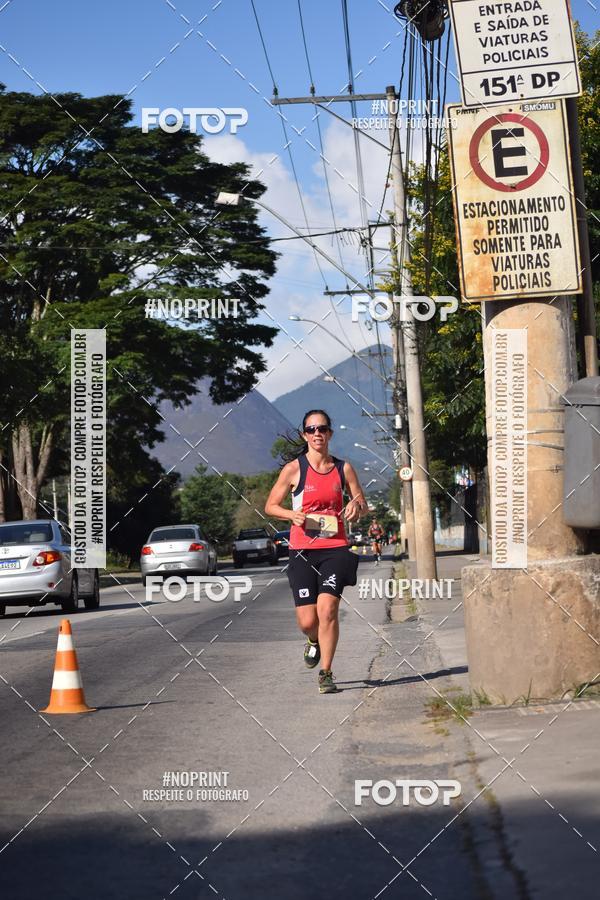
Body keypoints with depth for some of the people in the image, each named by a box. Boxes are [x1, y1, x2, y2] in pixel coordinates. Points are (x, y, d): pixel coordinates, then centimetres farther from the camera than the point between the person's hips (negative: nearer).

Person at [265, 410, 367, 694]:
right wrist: (292, 514, -13)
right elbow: (270, 505, 6)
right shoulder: (294, 469, 1)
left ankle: (326, 673, -4)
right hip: (303, 550, -1)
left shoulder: (343, 468, 7)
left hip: (335, 548, 1)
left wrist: (356, 506, -7)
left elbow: (361, 501, 17)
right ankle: (314, 641, 36)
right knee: (307, 621, -2)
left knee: (327, 609, -17)